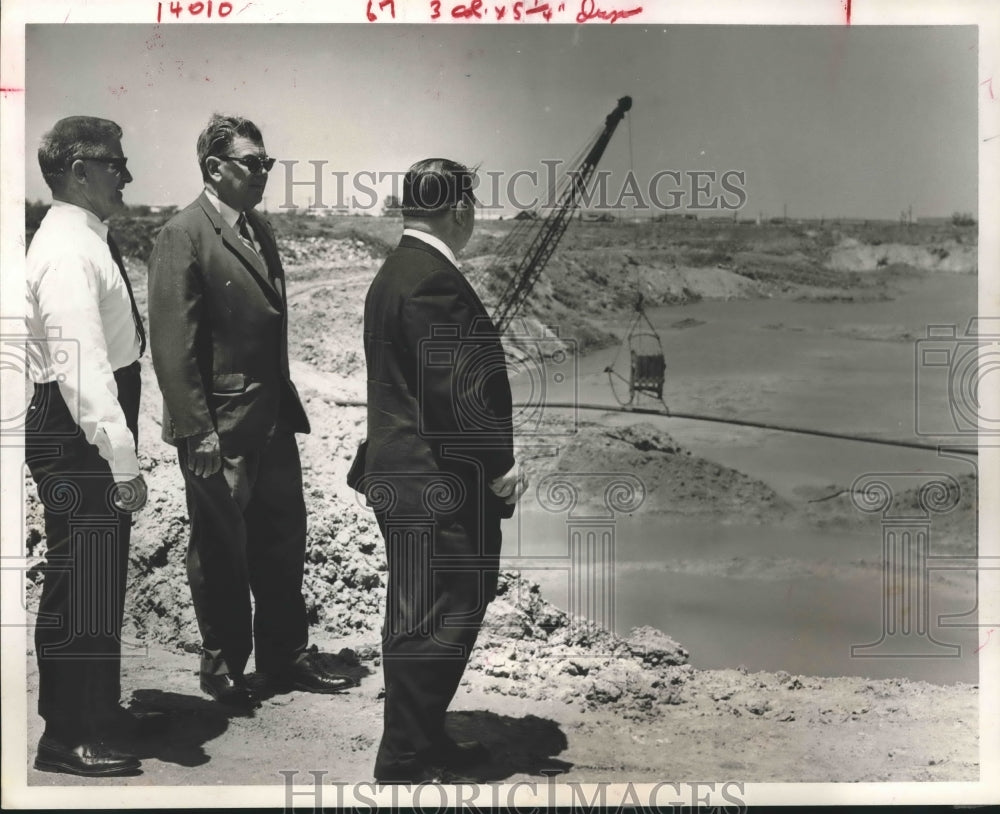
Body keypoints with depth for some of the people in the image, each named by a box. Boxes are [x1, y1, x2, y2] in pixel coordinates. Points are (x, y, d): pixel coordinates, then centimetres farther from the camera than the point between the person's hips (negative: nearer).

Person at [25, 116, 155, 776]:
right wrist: (123, 461, -28)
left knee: (98, 579, 19)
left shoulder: (89, 240, 14)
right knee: (80, 583, -2)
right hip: (76, 439, -10)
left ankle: (95, 711, 33)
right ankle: (69, 739, 9)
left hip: (93, 432, 10)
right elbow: (81, 367, -26)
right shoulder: (68, 252, -18)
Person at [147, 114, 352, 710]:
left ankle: (286, 657, 29)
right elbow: (173, 344, -16)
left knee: (283, 542, 15)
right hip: (219, 430, -8)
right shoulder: (184, 235, -13)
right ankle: (224, 670, 22)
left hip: (272, 417, 8)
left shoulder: (260, 229, 12)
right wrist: (197, 431, -19)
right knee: (221, 551, 7)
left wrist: (288, 404, 14)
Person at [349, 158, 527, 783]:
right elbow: (459, 388, -23)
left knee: (418, 621, 18)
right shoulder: (435, 280, -19)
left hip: (403, 476, 11)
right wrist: (503, 466, -13)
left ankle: (425, 739, 31)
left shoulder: (395, 272, 13)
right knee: (436, 624, -2)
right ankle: (406, 765, 7)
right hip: (439, 484, -11)